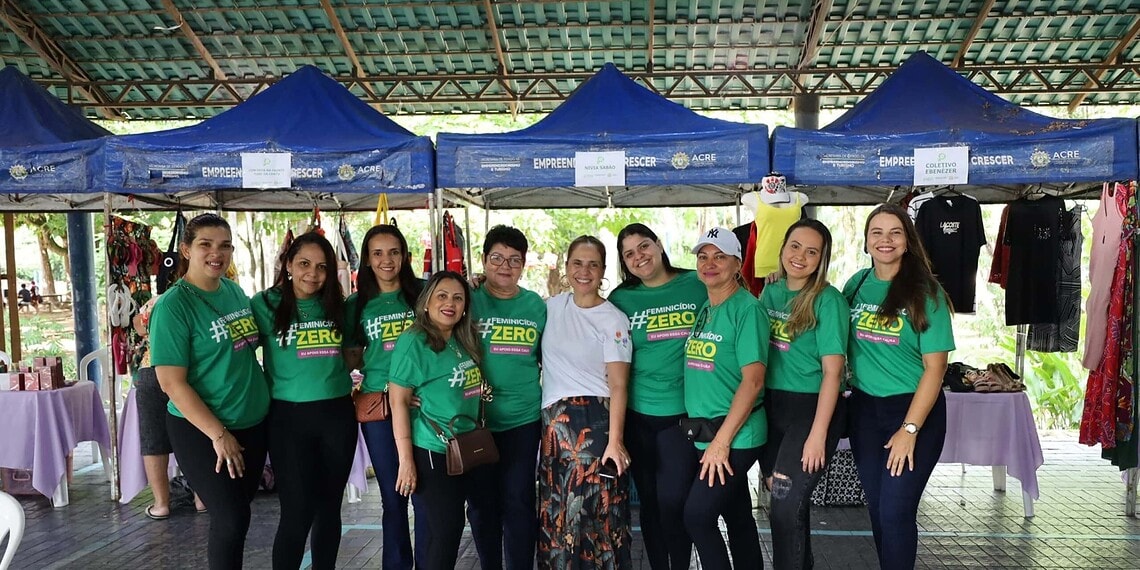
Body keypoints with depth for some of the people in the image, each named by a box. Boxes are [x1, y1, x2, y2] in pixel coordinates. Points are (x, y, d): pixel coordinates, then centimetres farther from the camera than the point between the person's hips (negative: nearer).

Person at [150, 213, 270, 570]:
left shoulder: (235, 292, 3)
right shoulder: (173, 305, -16)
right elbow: (171, 383, -19)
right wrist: (219, 434, -19)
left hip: (253, 422, 7)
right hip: (201, 430, -6)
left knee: (240, 508, 17)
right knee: (231, 518, -1)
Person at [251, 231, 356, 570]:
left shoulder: (336, 306, 6)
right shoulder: (265, 304, -5)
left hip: (337, 415, 4)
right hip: (289, 417, -3)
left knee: (329, 507, 14)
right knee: (297, 513, -2)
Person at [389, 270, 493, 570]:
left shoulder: (465, 340, 9)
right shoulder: (413, 342, -13)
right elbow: (398, 401, -15)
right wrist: (406, 459, -17)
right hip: (433, 453, -7)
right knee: (446, 530, -1)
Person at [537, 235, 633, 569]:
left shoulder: (613, 320, -6)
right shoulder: (552, 306, 8)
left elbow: (618, 386, -9)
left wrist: (615, 440, -17)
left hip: (594, 420, -5)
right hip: (553, 420, 5)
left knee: (596, 510, -3)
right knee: (555, 511, 11)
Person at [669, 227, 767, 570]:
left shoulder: (747, 309, -12)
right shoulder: (702, 309, 10)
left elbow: (753, 381, -18)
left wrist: (722, 441, -19)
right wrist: (693, 424, 8)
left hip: (735, 436, -6)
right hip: (697, 432, 7)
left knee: (697, 515, -6)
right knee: (738, 518, 14)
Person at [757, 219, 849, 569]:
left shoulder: (828, 300, -12)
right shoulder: (769, 294, 6)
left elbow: (832, 371, -15)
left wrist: (818, 434, -18)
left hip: (811, 409, -6)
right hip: (771, 407, 6)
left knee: (786, 506, -8)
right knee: (783, 499, 15)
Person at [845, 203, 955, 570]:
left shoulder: (925, 292, -10)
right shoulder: (856, 285, 2)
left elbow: (935, 367, -12)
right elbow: (841, 347, 14)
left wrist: (909, 429, -15)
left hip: (915, 409, -4)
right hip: (864, 408, 4)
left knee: (895, 511, -4)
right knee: (876, 507, 13)